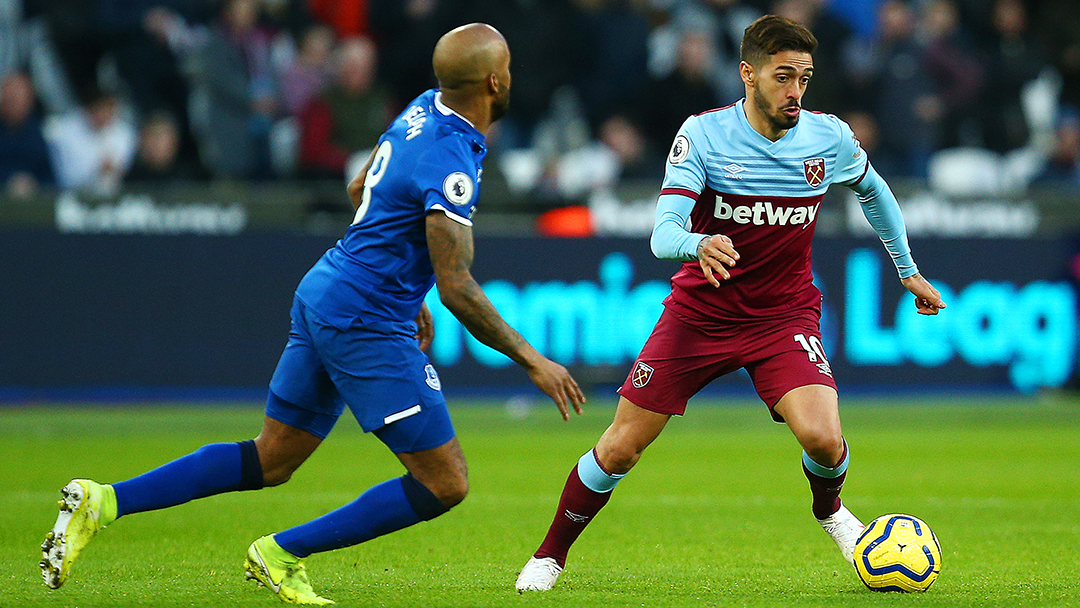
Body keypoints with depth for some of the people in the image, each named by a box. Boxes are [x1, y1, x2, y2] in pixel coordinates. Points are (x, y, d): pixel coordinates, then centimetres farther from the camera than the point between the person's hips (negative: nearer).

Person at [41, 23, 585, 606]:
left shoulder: (424, 108, 7)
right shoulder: (449, 163, -22)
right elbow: (458, 289, -24)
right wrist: (532, 360, -17)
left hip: (322, 295, 10)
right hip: (366, 323, -10)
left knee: (270, 461, 16)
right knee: (444, 485, -4)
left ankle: (103, 502, 9)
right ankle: (283, 554, 1)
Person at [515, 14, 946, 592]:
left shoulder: (829, 138, -8)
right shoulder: (704, 134, -16)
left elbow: (874, 192, 15)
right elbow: (663, 234, -25)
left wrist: (908, 271, 20)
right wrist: (699, 245, -48)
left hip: (785, 314, 1)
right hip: (699, 310, -1)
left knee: (823, 439, -22)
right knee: (620, 448, -2)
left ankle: (829, 508, 14)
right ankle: (550, 555, 21)